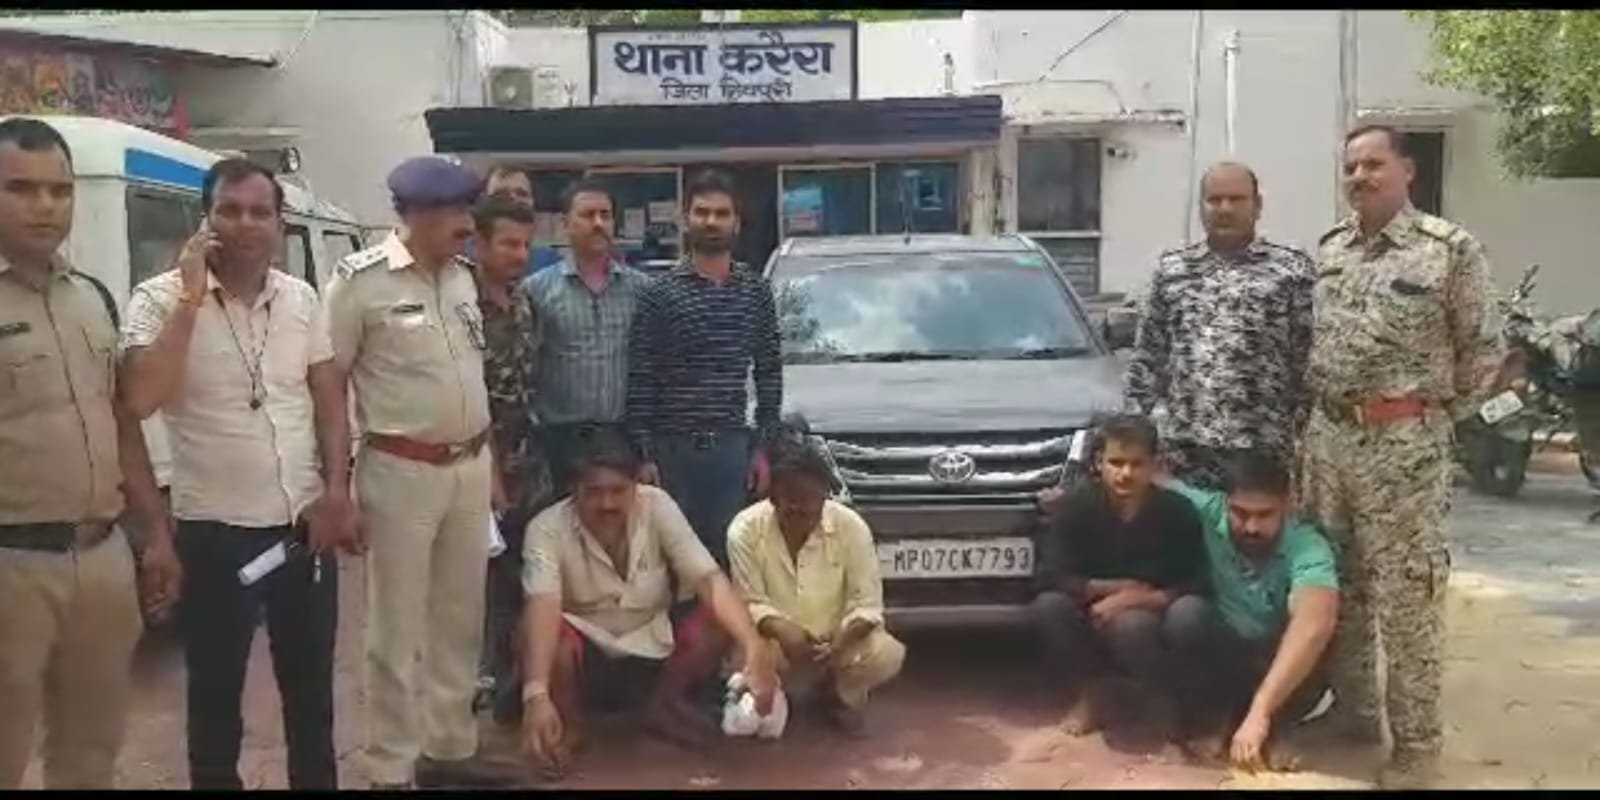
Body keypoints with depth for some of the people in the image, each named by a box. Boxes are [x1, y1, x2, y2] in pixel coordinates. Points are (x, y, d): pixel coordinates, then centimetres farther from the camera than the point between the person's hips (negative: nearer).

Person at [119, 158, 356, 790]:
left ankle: (317, 781, 36)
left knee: (312, 685, 18)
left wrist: (337, 492, -3)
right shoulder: (161, 298, -8)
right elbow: (141, 400, -23)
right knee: (216, 693, 12)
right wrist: (192, 296, -21)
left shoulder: (302, 299, 4)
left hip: (305, 523, 4)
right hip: (215, 531, -3)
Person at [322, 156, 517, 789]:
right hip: (402, 472, -6)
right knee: (398, 629, 3)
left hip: (470, 469, 7)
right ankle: (392, 769, 15)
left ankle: (450, 748, 29)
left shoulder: (461, 276, 10)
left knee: (460, 620, 15)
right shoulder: (361, 279, -11)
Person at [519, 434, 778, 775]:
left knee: (720, 619, -23)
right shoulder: (547, 529, -20)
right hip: (584, 658, -2)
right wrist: (537, 694, -52)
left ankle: (664, 704, 2)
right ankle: (568, 722, -5)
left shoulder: (657, 506, -14)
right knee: (549, 632, -35)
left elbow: (709, 579, -22)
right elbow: (543, 606, -36)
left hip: (652, 655, 3)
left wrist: (755, 648, -38)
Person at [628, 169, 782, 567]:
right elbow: (640, 381, -4)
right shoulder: (659, 293, -2)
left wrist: (763, 445, 1)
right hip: (671, 447, -2)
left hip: (732, 447, 2)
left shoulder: (756, 291, 6)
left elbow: (769, 372, 7)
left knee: (729, 555, 6)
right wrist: (643, 454, -9)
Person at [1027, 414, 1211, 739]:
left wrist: (1133, 599, -28)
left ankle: (1161, 696, -4)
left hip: (1152, 617, -2)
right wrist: (1118, 587, -22)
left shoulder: (1176, 510, -14)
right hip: (1095, 618, 2)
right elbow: (1050, 576, -17)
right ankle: (1097, 689, -3)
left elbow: (1197, 586, -15)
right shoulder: (1078, 504, -13)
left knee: (1131, 624, -37)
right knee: (1047, 607, -29)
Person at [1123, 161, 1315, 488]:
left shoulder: (1291, 270, 3)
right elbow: (1147, 356, 14)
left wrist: (1302, 438, -6)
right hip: (1182, 448, 3)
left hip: (1261, 450, -2)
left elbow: (1312, 361, 0)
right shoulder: (1171, 269, 13)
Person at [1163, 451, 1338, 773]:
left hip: (1277, 661, -1)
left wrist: (1259, 713, -56)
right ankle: (1223, 717, -4)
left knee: (1312, 666, -34)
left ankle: (1271, 728, -1)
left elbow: (1315, 625, -47)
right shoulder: (1207, 511, -21)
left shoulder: (1307, 548, -29)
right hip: (1218, 652, 1)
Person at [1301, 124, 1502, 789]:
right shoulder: (1328, 249, 10)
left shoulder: (1451, 250, -8)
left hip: (1404, 442, -6)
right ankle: (1352, 710, 28)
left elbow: (1483, 351, -2)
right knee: (1337, 584, 14)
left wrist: (1435, 416, 2)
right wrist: (1320, 412, 13)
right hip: (1328, 435, 6)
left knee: (1407, 594, -1)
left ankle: (1415, 741, 9)